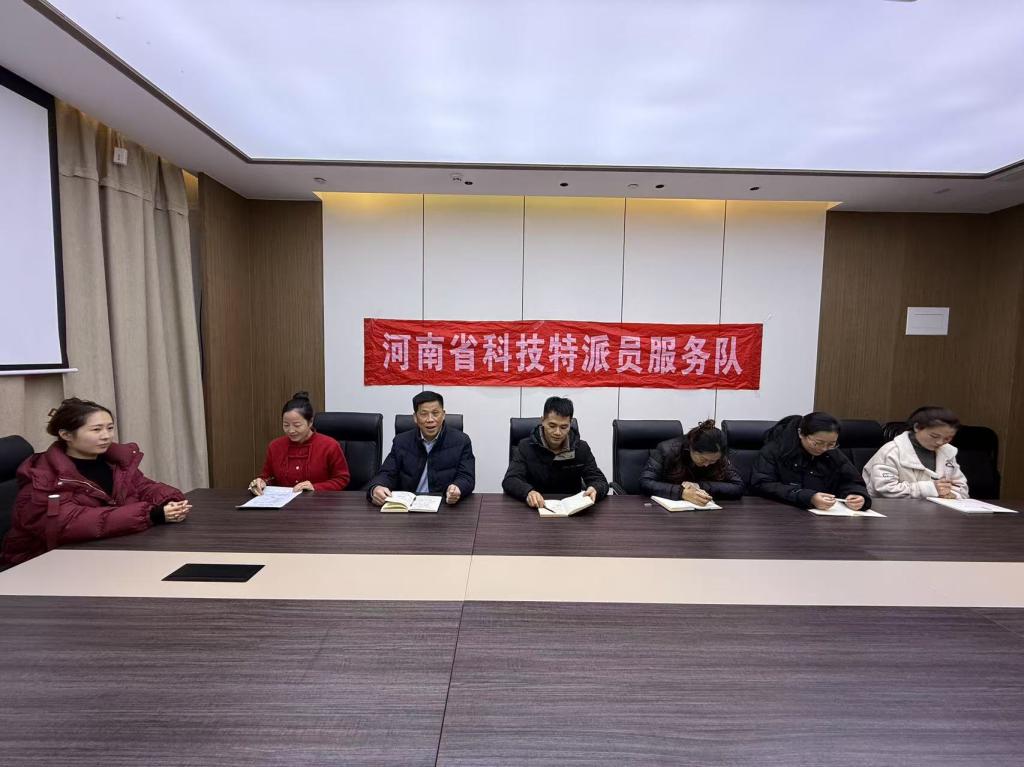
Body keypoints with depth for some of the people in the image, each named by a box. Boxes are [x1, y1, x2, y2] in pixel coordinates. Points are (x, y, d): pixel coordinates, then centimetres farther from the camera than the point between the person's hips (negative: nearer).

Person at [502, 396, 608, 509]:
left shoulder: (582, 449, 3)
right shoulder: (525, 447, -2)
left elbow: (600, 481, 1)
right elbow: (509, 481, -11)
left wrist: (594, 490, -24)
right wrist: (528, 492, -33)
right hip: (534, 509, -2)